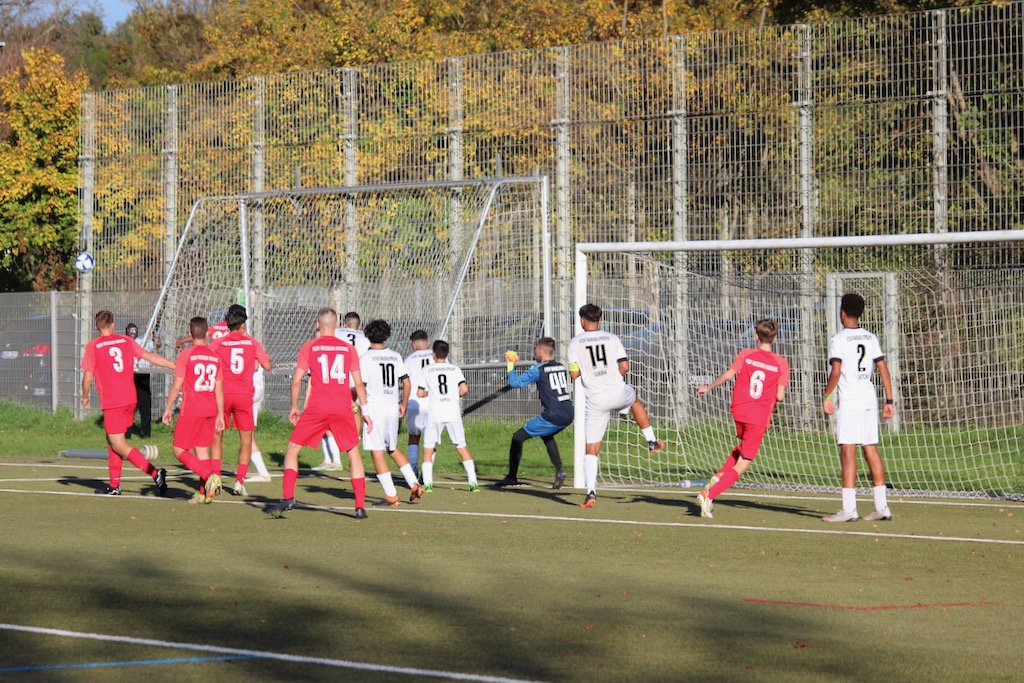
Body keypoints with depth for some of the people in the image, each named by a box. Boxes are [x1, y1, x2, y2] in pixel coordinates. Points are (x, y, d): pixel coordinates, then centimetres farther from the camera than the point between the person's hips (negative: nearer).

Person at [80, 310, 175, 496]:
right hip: (130, 398, 6)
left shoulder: (93, 346, -3)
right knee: (113, 441, 18)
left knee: (118, 445, -5)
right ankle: (114, 485, 18)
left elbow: (88, 377, -5)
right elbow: (150, 356, 8)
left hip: (111, 402, -6)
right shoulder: (126, 341, 8)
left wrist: (85, 397, 12)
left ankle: (155, 473, -21)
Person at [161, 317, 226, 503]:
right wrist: (220, 415, 13)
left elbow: (177, 386, -9)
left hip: (191, 410, -6)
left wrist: (168, 408, 1)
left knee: (179, 450, 1)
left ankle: (209, 476, -17)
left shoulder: (186, 355, -8)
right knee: (202, 449, 12)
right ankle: (204, 492, 5)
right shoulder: (215, 357, 7)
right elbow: (219, 390, 8)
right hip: (210, 410, 6)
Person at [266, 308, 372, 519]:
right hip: (343, 409, 2)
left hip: (317, 408, -2)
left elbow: (296, 380, 1)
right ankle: (360, 507, 9)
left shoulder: (309, 347, 3)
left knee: (292, 449, 10)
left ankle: (288, 498, -3)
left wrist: (294, 407, 13)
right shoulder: (349, 349, 8)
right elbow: (359, 383, 7)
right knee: (354, 454, 14)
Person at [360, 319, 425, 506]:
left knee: (377, 451, -2)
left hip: (374, 407, -6)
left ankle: (391, 495, -5)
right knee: (392, 448, 21)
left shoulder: (365, 358, -7)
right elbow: (407, 383, 9)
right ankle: (414, 484, 11)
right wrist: (403, 404, 22)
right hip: (392, 407, 6)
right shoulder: (395, 357, 7)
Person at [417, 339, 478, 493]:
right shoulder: (455, 369, 6)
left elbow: (420, 393, 5)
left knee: (428, 447, 9)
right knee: (461, 447, 6)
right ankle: (473, 482, 0)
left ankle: (427, 483, -1)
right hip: (453, 412, 1)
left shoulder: (427, 370, 5)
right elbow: (464, 389, -5)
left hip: (435, 413, -1)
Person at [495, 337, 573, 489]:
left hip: (553, 416, -8)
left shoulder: (538, 370, -7)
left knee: (518, 437, 3)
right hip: (568, 415, 8)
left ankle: (512, 477, 3)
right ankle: (559, 471, 19)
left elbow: (514, 382, -6)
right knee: (547, 436, 35)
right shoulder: (561, 367, 13)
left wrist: (510, 365, 10)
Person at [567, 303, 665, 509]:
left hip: (596, 400, -1)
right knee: (635, 400, 39)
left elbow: (574, 374, -4)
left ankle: (591, 491, -9)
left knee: (591, 449, 3)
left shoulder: (575, 343, -2)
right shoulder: (611, 338, 2)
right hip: (618, 392, 1)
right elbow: (624, 366, -2)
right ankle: (652, 441, 40)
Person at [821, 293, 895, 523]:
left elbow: (835, 372, -15)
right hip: (869, 399, 6)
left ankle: (849, 508, -13)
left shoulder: (838, 340, -6)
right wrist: (889, 401, 11)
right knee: (871, 449, 9)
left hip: (849, 400, -6)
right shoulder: (871, 338, 11)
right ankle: (882, 506, 8)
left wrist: (826, 396, -2)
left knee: (848, 450, -8)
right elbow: (884, 370, 8)